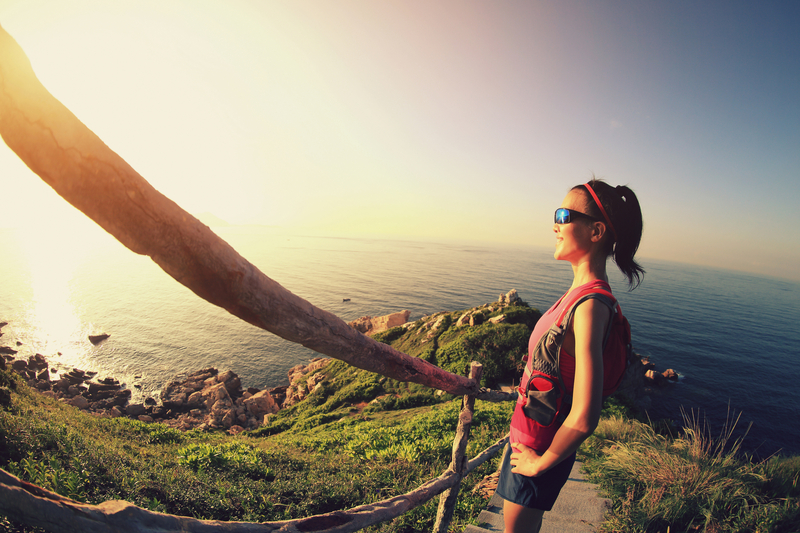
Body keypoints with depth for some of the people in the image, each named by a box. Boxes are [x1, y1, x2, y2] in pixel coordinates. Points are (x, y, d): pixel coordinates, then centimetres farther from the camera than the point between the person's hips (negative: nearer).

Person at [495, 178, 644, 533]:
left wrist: (540, 462, -15)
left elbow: (584, 418, -32)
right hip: (529, 437, 8)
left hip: (538, 448, -8)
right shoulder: (580, 291, 0)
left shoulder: (590, 305, -29)